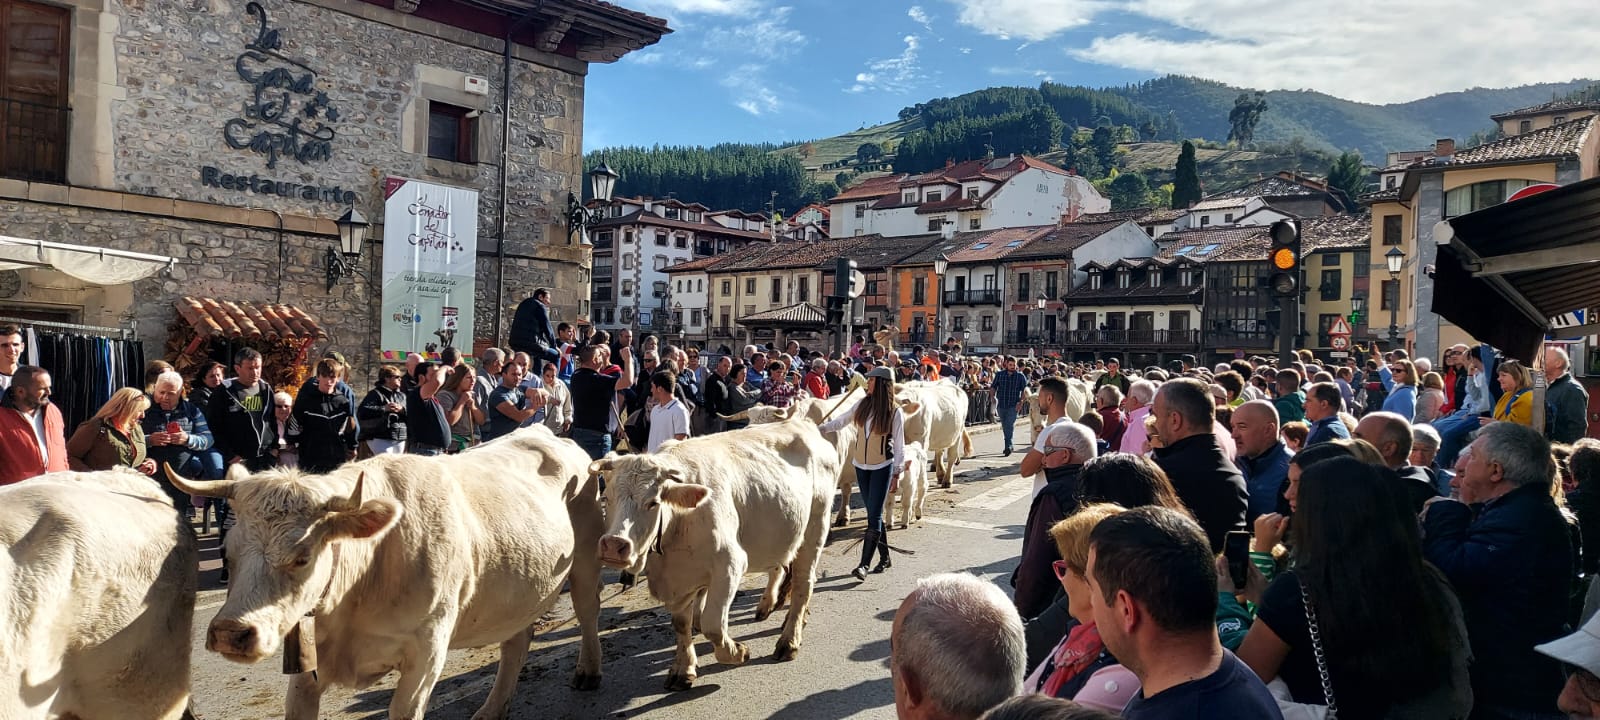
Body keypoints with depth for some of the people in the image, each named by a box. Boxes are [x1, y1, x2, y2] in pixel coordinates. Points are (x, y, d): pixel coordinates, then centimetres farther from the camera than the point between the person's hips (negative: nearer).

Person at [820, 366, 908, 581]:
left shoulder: (895, 412, -10)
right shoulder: (861, 405, 0)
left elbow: (899, 444, -7)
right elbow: (840, 421, 9)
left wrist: (897, 473, -8)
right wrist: (818, 429, -3)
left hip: (883, 467, -5)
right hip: (861, 466, 5)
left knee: (874, 515, -8)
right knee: (874, 514, 11)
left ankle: (863, 565, -10)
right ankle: (884, 558, 24)